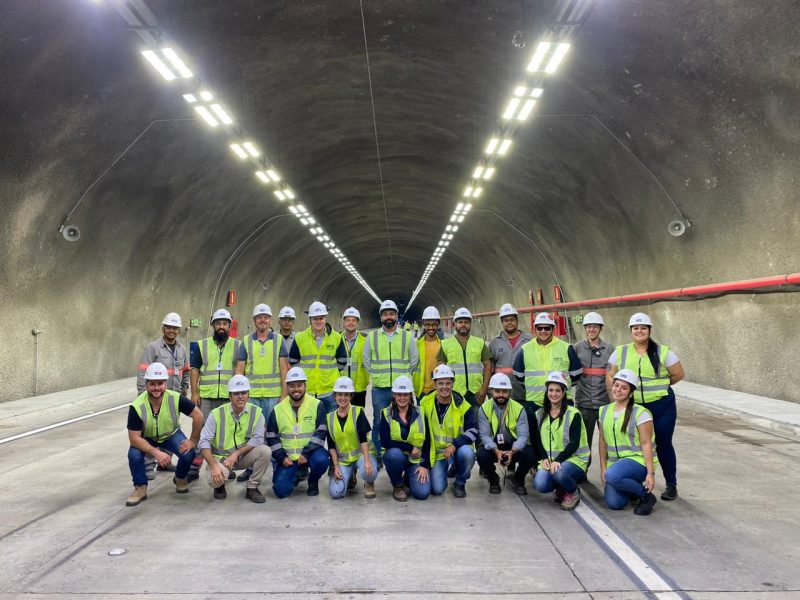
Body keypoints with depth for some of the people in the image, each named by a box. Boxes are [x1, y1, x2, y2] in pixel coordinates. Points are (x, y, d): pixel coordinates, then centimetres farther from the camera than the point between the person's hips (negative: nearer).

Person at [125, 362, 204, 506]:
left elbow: (198, 416, -18)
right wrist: (156, 453, -35)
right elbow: (134, 438, -26)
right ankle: (140, 488, -3)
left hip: (171, 435, 0)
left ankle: (180, 479, 11)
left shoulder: (175, 399, -28)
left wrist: (193, 440, -17)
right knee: (134, 454, -29)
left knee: (188, 454, -24)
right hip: (146, 438, 0)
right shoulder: (137, 407, -29)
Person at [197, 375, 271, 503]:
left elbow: (258, 439, -15)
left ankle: (252, 488, -5)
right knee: (214, 479, -31)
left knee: (265, 451, -26)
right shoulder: (216, 414, -12)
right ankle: (220, 486, 10)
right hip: (221, 458, -2)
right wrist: (213, 466, -27)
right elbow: (204, 442, -16)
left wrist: (236, 454, -23)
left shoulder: (256, 412, -8)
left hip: (243, 456, 2)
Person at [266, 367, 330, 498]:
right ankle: (295, 476, 23)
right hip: (288, 457, 2)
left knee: (321, 460, -34)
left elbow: (321, 432, -11)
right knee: (281, 490, -13)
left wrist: (306, 453, -20)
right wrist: (282, 457, -4)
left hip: (311, 451, -2)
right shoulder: (278, 410, 3)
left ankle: (313, 481, 1)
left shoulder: (317, 405, -6)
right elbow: (271, 437, 8)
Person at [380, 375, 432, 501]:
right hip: (395, 456, -1)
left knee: (422, 493, -20)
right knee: (395, 452, -36)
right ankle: (397, 486, -6)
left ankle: (408, 477, 17)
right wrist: (410, 448, -18)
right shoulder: (386, 414, -5)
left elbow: (427, 442, -1)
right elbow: (385, 442, -15)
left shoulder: (420, 414, 0)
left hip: (417, 460, 1)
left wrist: (425, 465, -10)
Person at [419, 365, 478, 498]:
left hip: (458, 448, 0)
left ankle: (460, 483, -4)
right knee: (437, 489, -13)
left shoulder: (462, 405, -10)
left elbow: (473, 431, -12)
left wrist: (455, 445, -26)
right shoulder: (426, 403, -6)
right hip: (436, 452, 1)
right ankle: (445, 469, 23)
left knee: (468, 453, -35)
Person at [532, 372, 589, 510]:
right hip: (549, 460, 4)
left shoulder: (573, 414, -5)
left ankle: (573, 493, -1)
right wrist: (545, 458, -10)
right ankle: (561, 488, 11)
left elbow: (574, 444, -11)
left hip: (574, 459, -3)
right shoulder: (540, 414, 10)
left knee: (558, 472, -37)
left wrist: (558, 460, -23)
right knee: (540, 485, -26)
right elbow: (538, 441, 9)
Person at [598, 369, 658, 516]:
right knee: (614, 503, -14)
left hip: (637, 461, -5)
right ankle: (632, 489, 20)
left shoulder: (640, 413, -10)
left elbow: (646, 444, -13)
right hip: (614, 462, 5)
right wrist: (603, 468, 5)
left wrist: (651, 473, -16)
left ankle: (646, 495, -7)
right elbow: (603, 441, 10)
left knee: (613, 476, -35)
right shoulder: (604, 411, 7)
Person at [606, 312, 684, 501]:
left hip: (662, 407, -1)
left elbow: (678, 374, 3)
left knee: (663, 445, 7)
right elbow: (610, 377, 5)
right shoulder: (620, 352, 2)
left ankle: (671, 485, 22)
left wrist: (658, 386, 4)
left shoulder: (663, 351, -3)